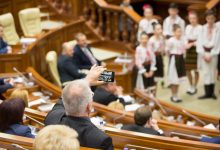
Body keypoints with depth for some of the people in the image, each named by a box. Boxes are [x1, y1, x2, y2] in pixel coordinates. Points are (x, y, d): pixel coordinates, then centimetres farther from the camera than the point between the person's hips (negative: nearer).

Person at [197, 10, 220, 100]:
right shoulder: (203, 29, 3)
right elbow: (200, 42, 2)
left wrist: (211, 55, -10)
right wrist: (203, 54, -6)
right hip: (204, 52, 1)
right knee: (206, 72, 0)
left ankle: (212, 92, 13)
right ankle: (207, 93, 3)